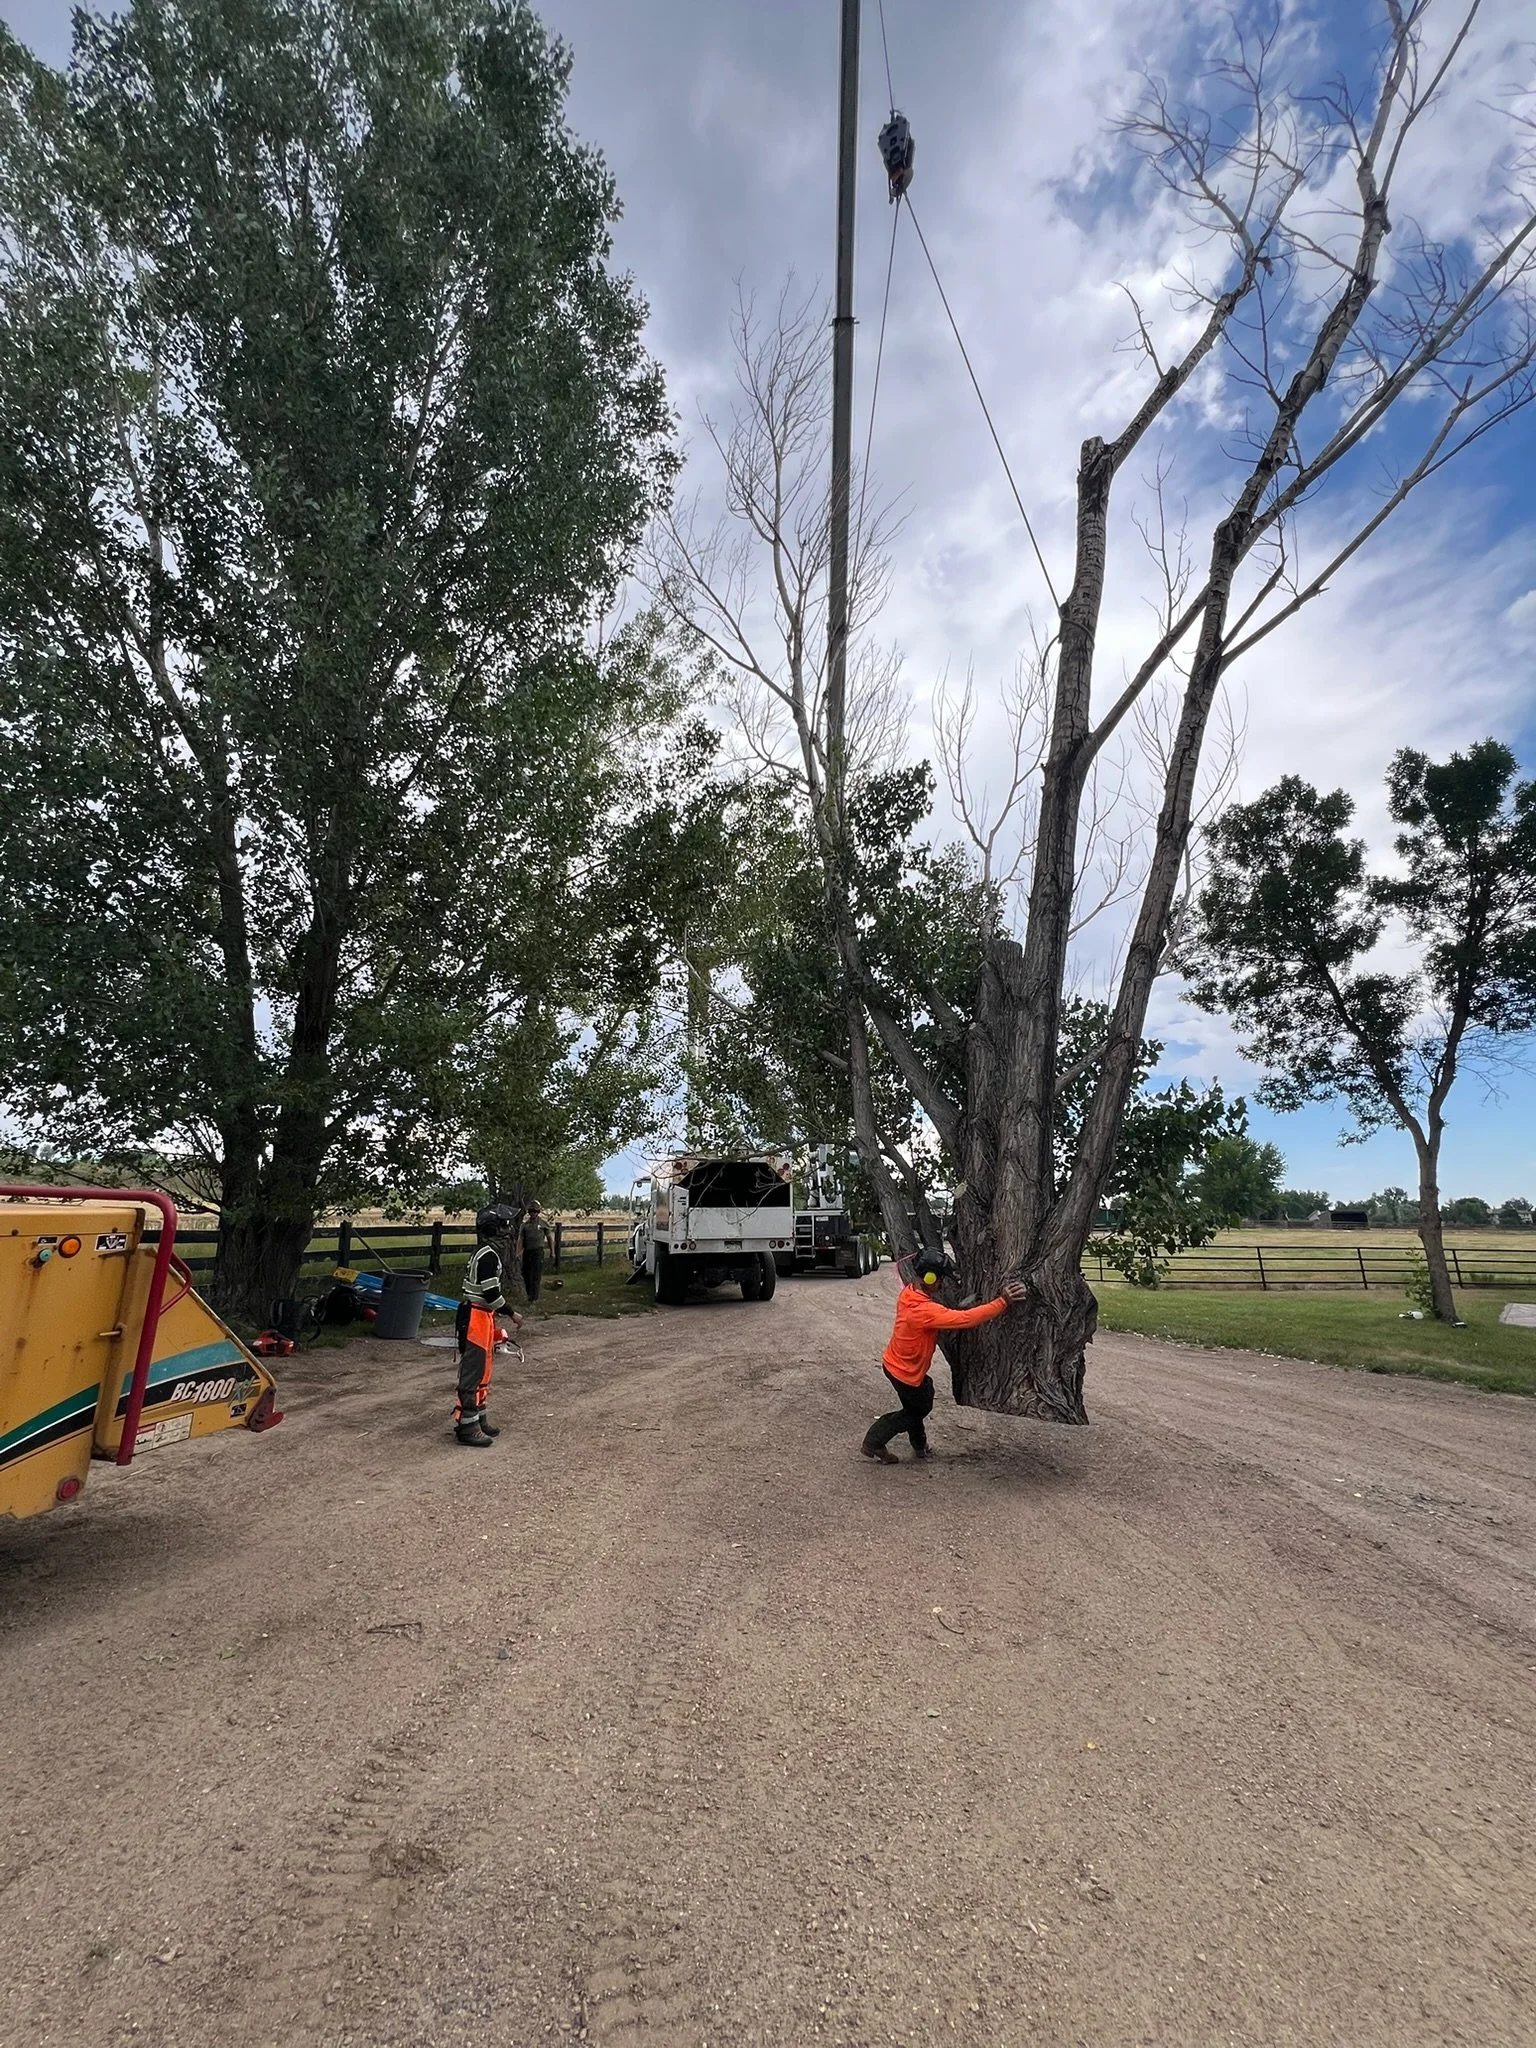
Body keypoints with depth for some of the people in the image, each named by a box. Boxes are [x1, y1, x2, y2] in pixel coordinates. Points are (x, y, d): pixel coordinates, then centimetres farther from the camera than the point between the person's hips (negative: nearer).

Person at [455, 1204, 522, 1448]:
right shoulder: (488, 1255, -20)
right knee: (474, 1372, -4)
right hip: (477, 1319, -10)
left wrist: (496, 1325, 21)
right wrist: (511, 1314, -10)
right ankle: (467, 1426, 3)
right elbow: (491, 1293, -23)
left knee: (482, 1371, 17)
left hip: (481, 1318, 10)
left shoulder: (484, 1252, 12)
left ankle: (478, 1418, 27)